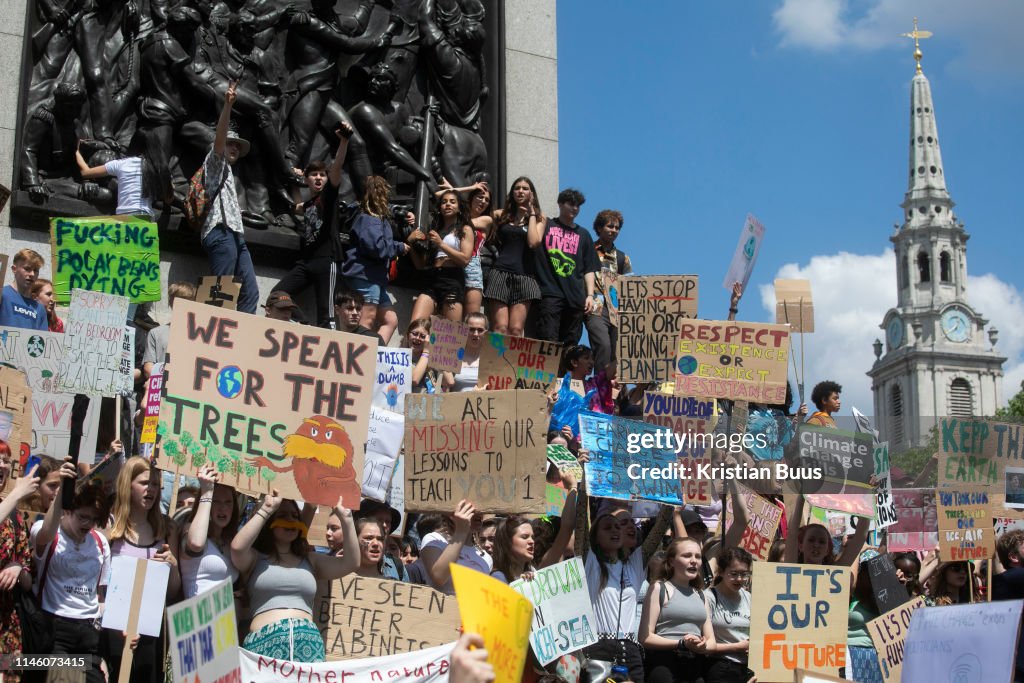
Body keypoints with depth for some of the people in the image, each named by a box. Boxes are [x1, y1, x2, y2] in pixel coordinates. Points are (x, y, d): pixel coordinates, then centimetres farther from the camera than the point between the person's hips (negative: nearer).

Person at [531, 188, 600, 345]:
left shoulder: (583, 235, 19)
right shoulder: (546, 226, 11)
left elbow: (589, 269, 16)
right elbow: (534, 242, -11)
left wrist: (590, 295, 5)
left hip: (575, 297, 4)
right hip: (550, 293, -4)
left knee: (571, 346, 2)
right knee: (548, 343, -13)